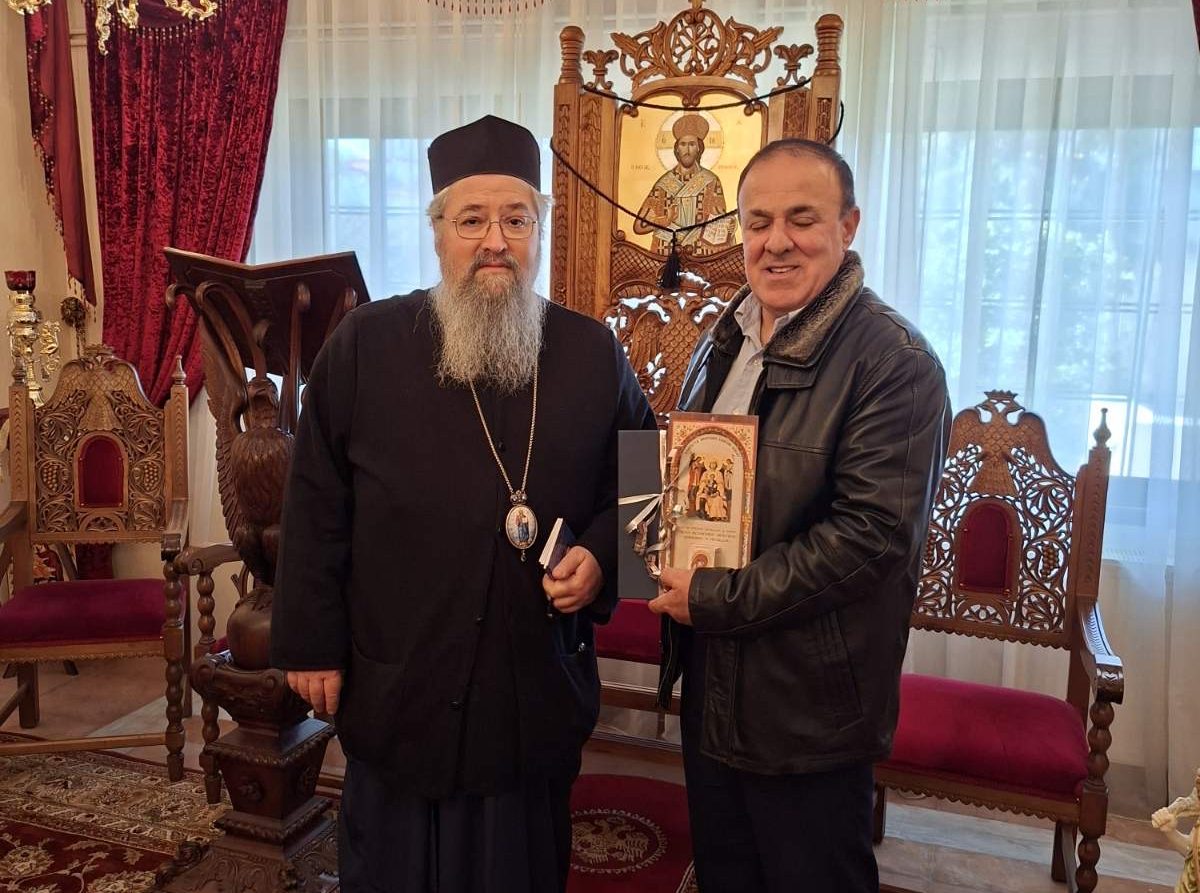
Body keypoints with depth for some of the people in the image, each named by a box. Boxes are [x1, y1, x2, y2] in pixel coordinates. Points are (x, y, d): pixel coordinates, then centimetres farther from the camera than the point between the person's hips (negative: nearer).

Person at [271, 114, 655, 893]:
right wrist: (311, 642, -3)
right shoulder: (366, 346, -5)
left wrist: (603, 556, -9)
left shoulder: (594, 355, -1)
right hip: (397, 687, -1)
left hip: (540, 690, 2)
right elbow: (316, 506, -3)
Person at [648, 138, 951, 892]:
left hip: (810, 713, -6)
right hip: (710, 691, 7)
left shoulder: (895, 363, -17)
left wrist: (716, 601, -20)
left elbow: (870, 534, -24)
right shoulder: (725, 341, 7)